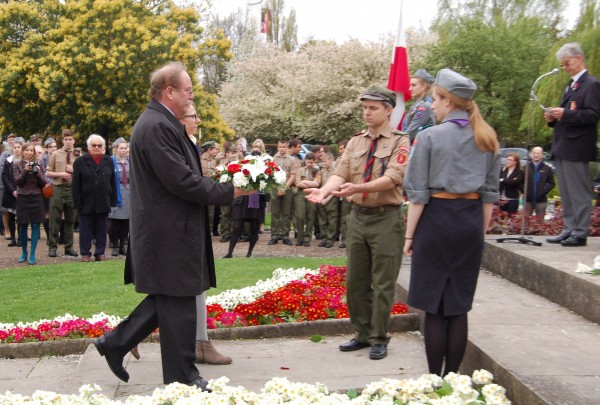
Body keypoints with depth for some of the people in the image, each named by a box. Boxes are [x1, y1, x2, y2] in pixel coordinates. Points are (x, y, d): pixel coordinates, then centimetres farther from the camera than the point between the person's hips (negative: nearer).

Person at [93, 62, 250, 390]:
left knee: (168, 299, 18)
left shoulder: (160, 123, 14)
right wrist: (229, 192, -14)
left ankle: (116, 342, 26)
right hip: (169, 232, -10)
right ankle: (182, 376, 12)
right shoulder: (158, 126, -19)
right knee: (178, 303, 0)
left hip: (167, 230, 10)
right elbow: (182, 181, -23)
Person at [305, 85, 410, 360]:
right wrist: (323, 190, -22)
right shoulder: (355, 142, 10)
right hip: (357, 216, 6)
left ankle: (379, 339, 14)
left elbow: (392, 178, -20)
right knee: (355, 281, 12)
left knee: (382, 283, 1)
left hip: (386, 219, -5)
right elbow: (340, 174, -1)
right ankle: (362, 334, 27)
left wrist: (358, 188, -35)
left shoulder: (400, 142, -6)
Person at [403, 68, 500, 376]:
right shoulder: (487, 139, 7)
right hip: (471, 224, 5)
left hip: (436, 219, -4)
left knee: (434, 307, 4)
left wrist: (409, 236, -2)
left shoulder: (429, 137, -8)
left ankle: (435, 378, 9)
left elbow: (418, 194, -8)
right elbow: (490, 193, 10)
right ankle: (452, 377, 17)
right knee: (459, 307, 11)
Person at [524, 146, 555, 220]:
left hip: (541, 200, -1)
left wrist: (545, 191, -10)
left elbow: (552, 183, 3)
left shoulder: (547, 168, 3)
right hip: (528, 200, 1)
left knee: (540, 222, 2)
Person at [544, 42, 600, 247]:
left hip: (577, 148, -9)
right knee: (566, 194, 12)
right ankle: (569, 229, 18)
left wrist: (565, 114, -23)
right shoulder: (570, 86, 21)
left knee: (579, 193, -6)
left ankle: (580, 233, -2)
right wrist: (553, 117, 6)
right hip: (562, 148, 9)